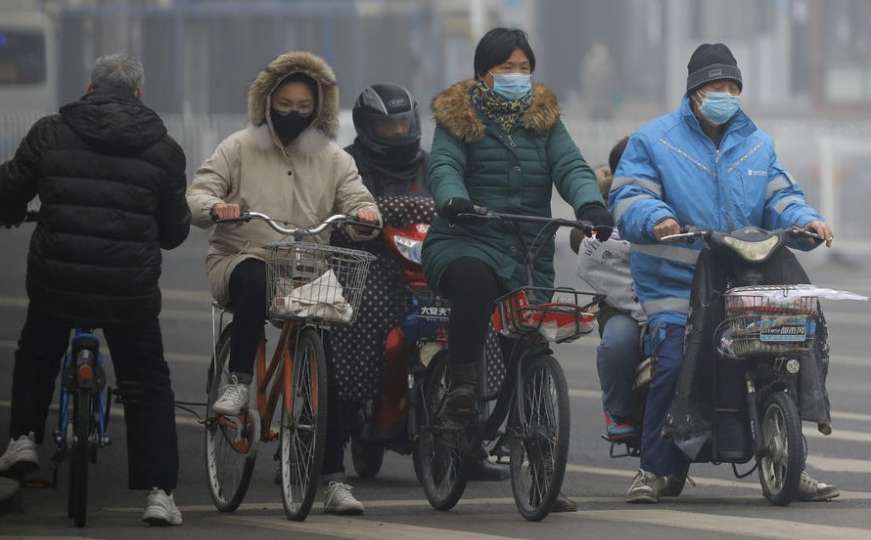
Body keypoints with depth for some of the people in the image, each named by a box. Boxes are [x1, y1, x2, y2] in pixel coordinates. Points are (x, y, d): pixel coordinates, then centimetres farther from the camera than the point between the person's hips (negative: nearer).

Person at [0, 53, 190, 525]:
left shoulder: (51, 134, 0)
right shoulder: (162, 149, 1)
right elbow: (175, 230, 6)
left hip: (55, 279, 1)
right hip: (130, 290, -1)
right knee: (147, 383, 12)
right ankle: (159, 491, 3)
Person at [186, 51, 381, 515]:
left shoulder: (333, 159, 11)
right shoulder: (240, 148, 5)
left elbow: (356, 200, 1)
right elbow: (197, 194, -2)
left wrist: (366, 216, -24)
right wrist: (215, 207, -26)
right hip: (238, 262, -2)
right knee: (253, 279, -40)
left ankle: (332, 478, -7)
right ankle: (238, 382, -28)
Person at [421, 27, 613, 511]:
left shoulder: (545, 117, 14)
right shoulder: (458, 115, 5)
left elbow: (571, 166, 0)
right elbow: (444, 166, -10)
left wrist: (591, 203, -22)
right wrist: (453, 200, -34)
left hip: (530, 253, 3)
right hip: (466, 241, -3)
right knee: (474, 280, -40)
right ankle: (462, 384, -28)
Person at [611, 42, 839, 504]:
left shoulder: (756, 144, 17)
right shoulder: (653, 141, 4)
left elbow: (778, 196, 13)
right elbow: (627, 198, -4)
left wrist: (805, 220, -8)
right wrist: (656, 218, -25)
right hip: (675, 282, -4)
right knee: (674, 364, -19)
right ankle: (654, 468, -9)